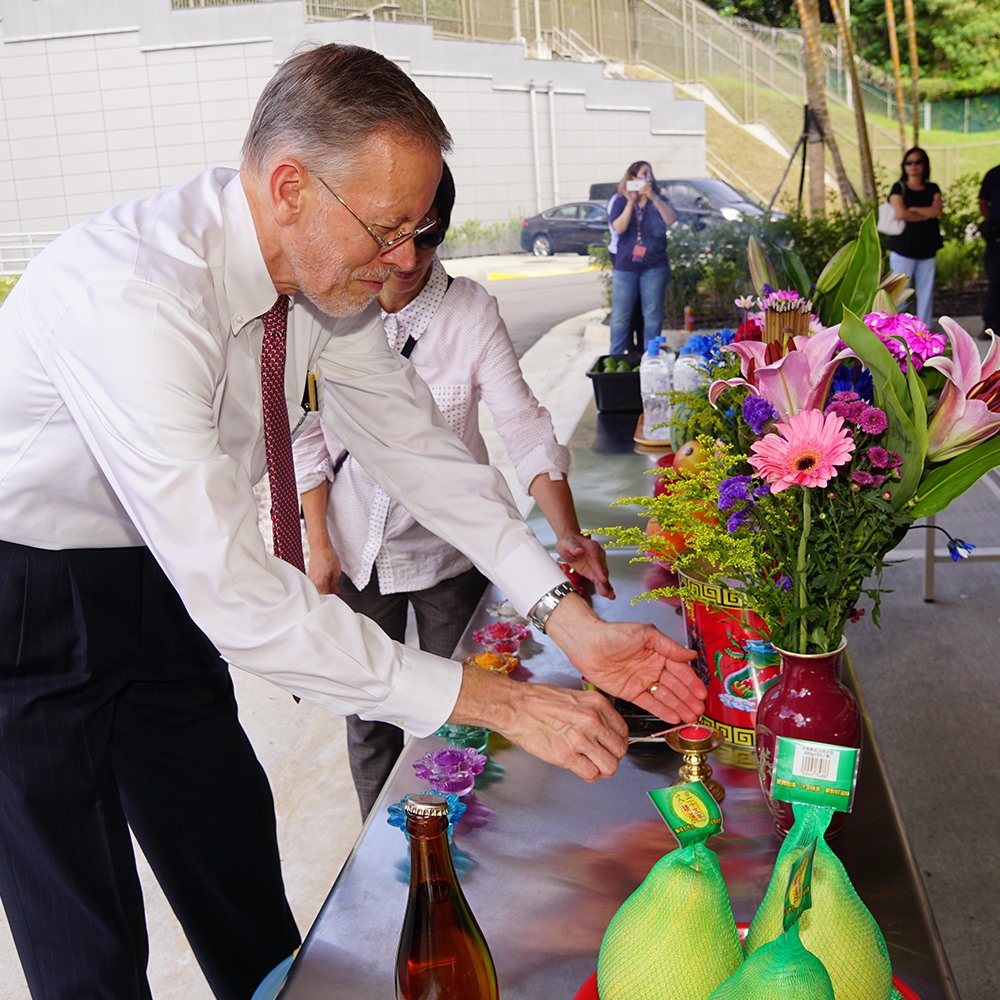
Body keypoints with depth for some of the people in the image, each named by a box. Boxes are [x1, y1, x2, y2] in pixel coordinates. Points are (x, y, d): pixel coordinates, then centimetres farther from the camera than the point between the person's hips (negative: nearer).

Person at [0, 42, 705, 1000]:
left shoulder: (323, 273, -11)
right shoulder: (134, 298, -36)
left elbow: (414, 445, -4)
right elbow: (236, 594, -36)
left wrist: (571, 620, -13)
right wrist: (501, 703, -33)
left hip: (151, 580, 7)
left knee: (233, 859, 16)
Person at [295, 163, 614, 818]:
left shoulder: (470, 309, -15)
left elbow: (524, 425, -20)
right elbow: (310, 433, 1)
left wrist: (568, 534, -33)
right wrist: (319, 541, -1)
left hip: (449, 550, -1)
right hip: (357, 554, 2)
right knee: (369, 722, 14)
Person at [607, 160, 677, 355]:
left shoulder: (658, 200, 7)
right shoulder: (621, 201, 4)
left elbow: (671, 220, -12)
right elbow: (618, 228, -11)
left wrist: (653, 197, -21)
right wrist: (631, 202, -18)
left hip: (654, 267, 1)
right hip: (625, 266, -1)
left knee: (653, 315, 4)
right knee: (620, 317, 1)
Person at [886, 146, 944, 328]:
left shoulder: (933, 189, 12)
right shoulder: (899, 188, 1)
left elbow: (937, 210, -7)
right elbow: (900, 213, -15)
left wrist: (911, 210, -13)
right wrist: (926, 215, -6)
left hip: (927, 247, 4)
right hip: (903, 246, -4)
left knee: (926, 290, 5)